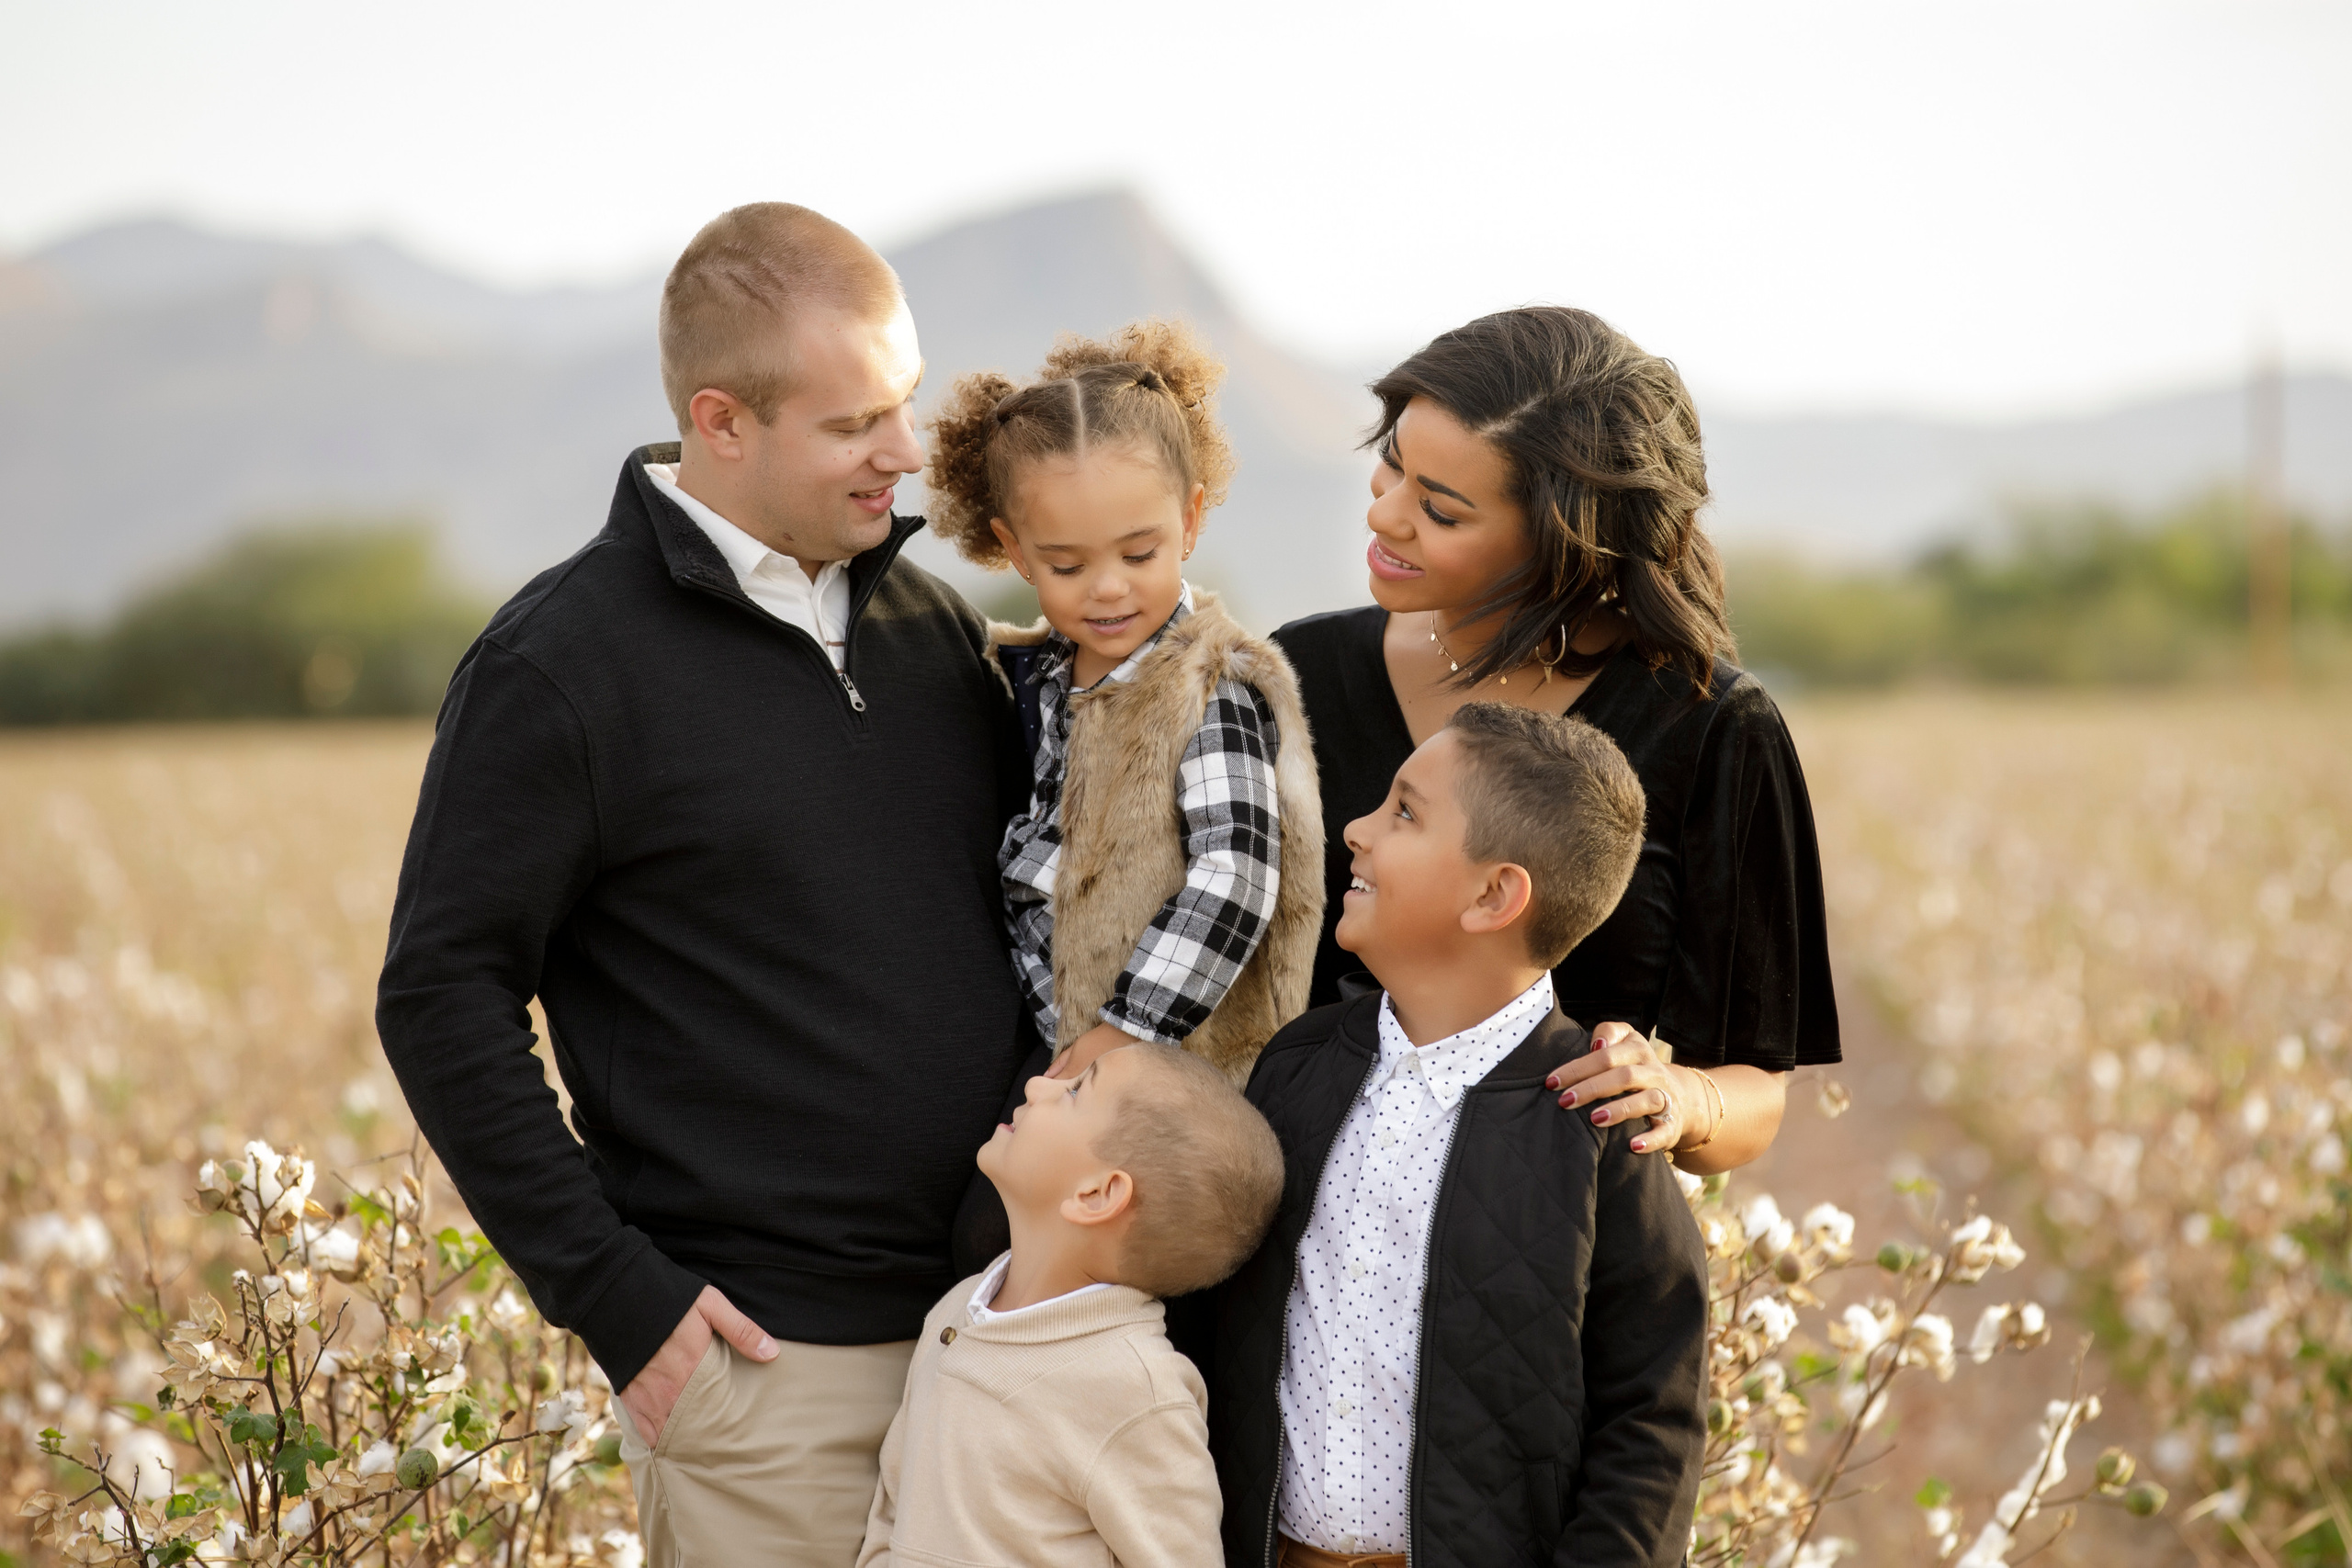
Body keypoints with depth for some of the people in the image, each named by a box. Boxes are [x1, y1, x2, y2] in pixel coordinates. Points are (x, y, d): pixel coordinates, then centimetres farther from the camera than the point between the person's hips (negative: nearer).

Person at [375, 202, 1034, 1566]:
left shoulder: (936, 624, 9)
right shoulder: (563, 664, -9)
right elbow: (443, 998, -9)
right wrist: (611, 1291, -12)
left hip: (998, 1309, 6)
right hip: (766, 1350, -5)